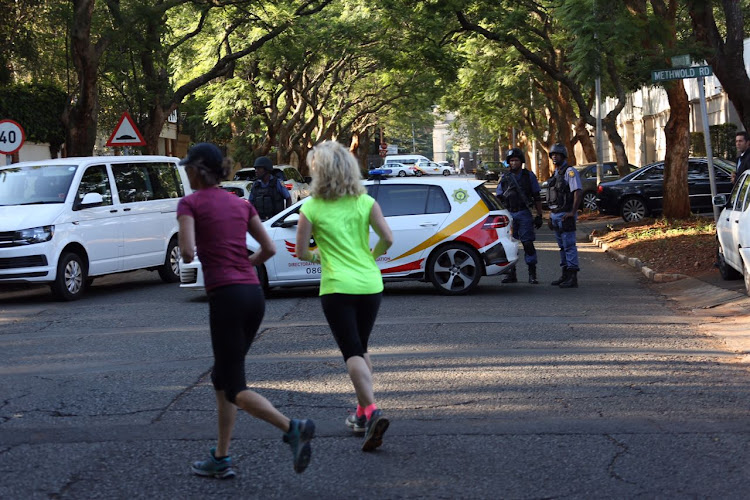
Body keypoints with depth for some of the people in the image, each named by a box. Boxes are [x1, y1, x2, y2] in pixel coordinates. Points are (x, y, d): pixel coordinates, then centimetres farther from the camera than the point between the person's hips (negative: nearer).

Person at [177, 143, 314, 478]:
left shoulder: (191, 203, -2)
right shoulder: (240, 203, 15)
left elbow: (187, 253, -13)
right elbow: (269, 249, 13)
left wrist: (184, 253, 10)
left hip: (226, 296, -7)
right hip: (254, 293, 7)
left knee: (235, 389, -3)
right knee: (223, 378, 18)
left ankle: (293, 428, -25)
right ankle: (221, 459, 20)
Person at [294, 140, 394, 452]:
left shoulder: (311, 209, -4)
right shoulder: (365, 202, 3)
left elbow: (301, 253, -1)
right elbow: (387, 239, -1)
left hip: (337, 287, -4)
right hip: (370, 284, 4)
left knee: (352, 353, -5)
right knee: (361, 348, 20)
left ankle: (372, 412, -24)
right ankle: (363, 412, 23)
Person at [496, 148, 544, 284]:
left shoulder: (529, 176, 4)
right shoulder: (504, 178, 9)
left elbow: (537, 198, 6)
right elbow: (499, 198, 12)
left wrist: (539, 216, 1)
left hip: (524, 214, -2)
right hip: (509, 214, 2)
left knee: (528, 243, -5)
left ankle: (532, 274, -1)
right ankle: (511, 274, 9)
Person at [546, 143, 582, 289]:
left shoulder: (570, 171, -11)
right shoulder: (556, 173, 17)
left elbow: (578, 192, -20)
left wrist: (573, 212, -23)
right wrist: (551, 214, 18)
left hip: (565, 215, -9)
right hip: (555, 215, 9)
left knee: (569, 246, -9)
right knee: (562, 246, 13)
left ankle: (573, 278, -10)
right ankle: (565, 275, 19)